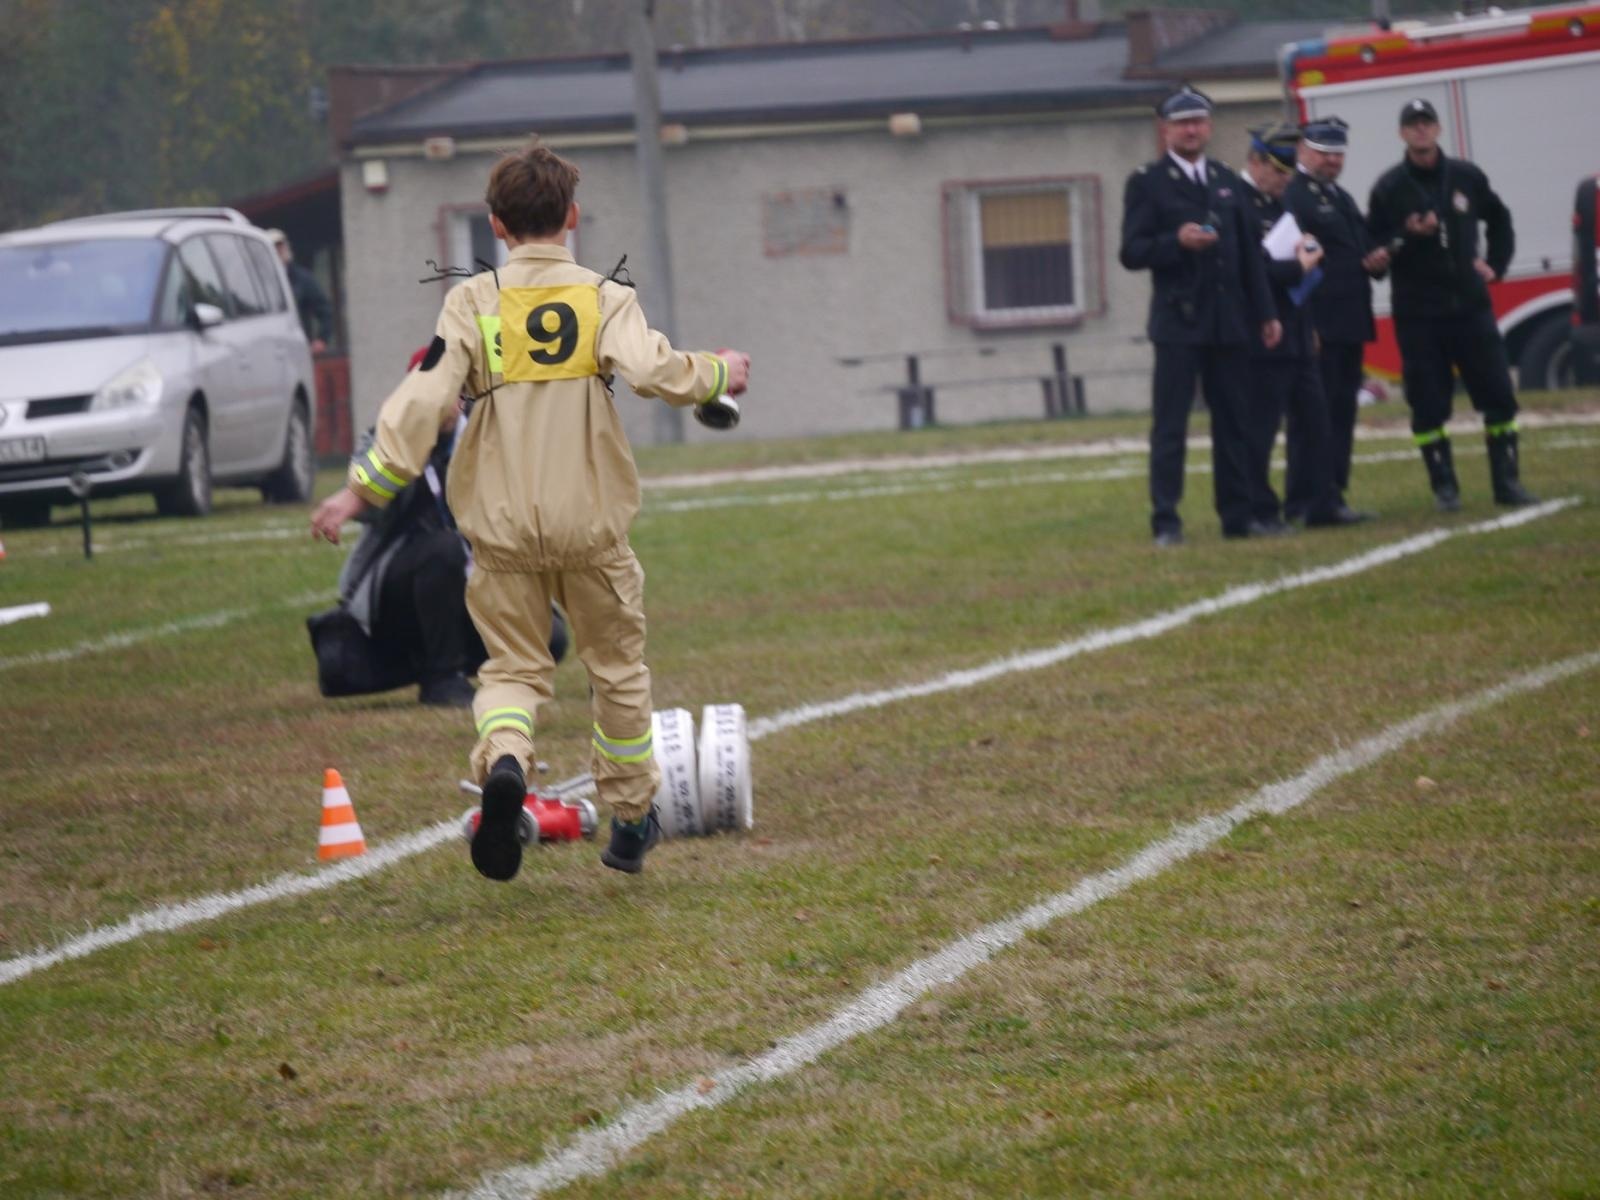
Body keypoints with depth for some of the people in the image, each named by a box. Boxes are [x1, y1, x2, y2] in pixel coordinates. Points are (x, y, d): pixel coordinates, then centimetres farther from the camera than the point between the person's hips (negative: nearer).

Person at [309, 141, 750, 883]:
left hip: (501, 523, 0)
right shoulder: (604, 298, -3)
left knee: (512, 665, 9)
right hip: (590, 520, 0)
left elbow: (423, 400, -9)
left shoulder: (472, 303, -1)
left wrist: (362, 489, -7)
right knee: (615, 665, 16)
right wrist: (718, 374, 1)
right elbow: (653, 371, -19)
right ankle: (631, 819, 25)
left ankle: (503, 763, -23)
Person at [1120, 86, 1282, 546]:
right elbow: (1132, 252, -5)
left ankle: (1237, 515, 11)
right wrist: (1177, 241, -21)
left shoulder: (1227, 181, 17)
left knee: (1232, 422, 6)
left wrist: (1265, 312, 13)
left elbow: (1248, 254, 18)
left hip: (1229, 321, 5)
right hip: (1179, 322, -5)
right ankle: (1166, 522, -5)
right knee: (1170, 426, -5)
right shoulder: (1147, 183, 1)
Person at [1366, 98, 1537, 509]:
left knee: (1498, 394, 0)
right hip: (1418, 315, -2)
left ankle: (1507, 482, 7)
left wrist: (1495, 265, 10)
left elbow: (1499, 220, 21)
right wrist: (1408, 237, -19)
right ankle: (1444, 487, 7)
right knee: (1428, 405, -2)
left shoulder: (1466, 177, 5)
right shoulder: (1389, 188, -2)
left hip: (1470, 305, 2)